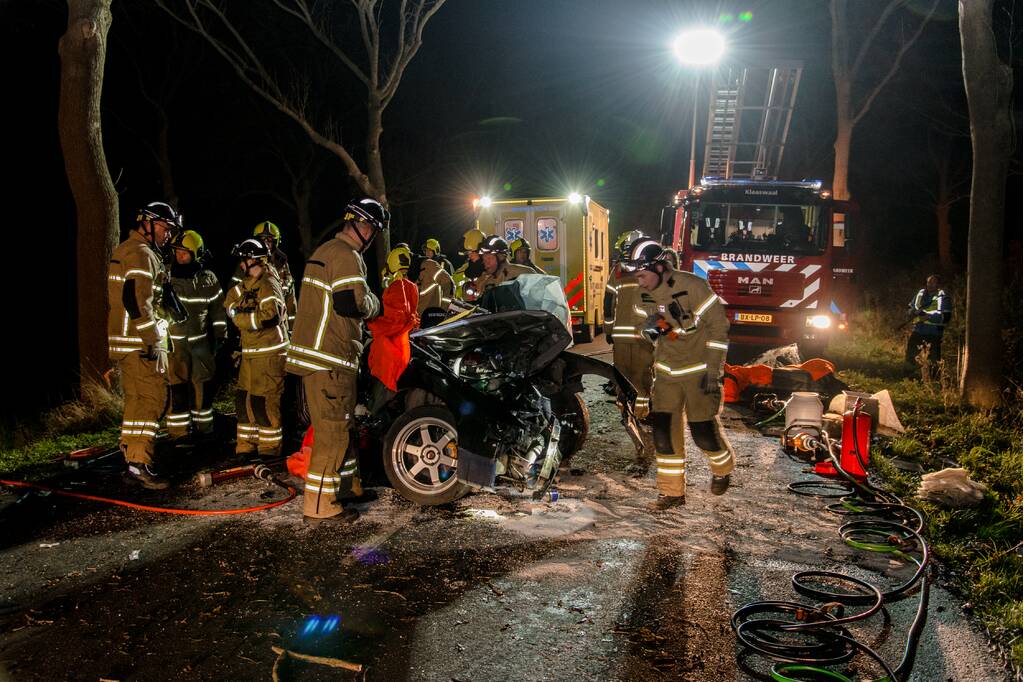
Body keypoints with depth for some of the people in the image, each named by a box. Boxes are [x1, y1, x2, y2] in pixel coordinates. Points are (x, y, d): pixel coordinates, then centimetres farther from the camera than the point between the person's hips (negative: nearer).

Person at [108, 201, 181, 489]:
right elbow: (137, 299, -23)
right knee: (152, 399, -10)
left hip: (123, 341, 10)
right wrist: (151, 340, -21)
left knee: (135, 400, 17)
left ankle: (131, 455, 26)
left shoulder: (123, 250, 21)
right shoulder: (142, 254, -13)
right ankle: (139, 463, -13)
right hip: (140, 342, -10)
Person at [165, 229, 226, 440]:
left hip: (200, 341, 2)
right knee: (177, 388, -3)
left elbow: (217, 308, 13)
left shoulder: (208, 280, 4)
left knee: (203, 386, 8)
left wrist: (220, 336, 12)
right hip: (173, 341, -2)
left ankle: (204, 427, 22)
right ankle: (178, 431, 6)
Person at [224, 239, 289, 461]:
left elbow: (271, 316, -26)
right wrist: (236, 308, -4)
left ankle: (269, 448, 6)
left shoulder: (268, 285, -15)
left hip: (270, 353, -10)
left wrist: (240, 317, -16)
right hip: (251, 352, 10)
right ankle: (246, 446, 25)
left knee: (264, 402, -5)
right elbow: (230, 300, 17)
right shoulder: (248, 284, 15)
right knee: (244, 399, 14)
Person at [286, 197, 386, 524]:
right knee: (332, 430, -5)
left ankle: (346, 482, 33)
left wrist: (364, 301, 16)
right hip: (329, 359, -11)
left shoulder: (325, 251, 20)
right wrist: (374, 302, -2)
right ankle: (320, 504, -1)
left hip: (317, 353, 11)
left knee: (338, 424, 21)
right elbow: (352, 304, -23)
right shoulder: (347, 256, -14)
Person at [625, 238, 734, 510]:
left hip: (698, 370, -5)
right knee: (663, 429, -2)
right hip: (667, 372, 6)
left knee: (703, 430, -3)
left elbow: (718, 326, -14)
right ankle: (672, 490, 11)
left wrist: (713, 370, -16)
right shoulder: (647, 295, 2)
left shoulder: (693, 287, -18)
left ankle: (723, 468, 30)